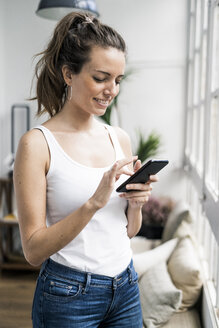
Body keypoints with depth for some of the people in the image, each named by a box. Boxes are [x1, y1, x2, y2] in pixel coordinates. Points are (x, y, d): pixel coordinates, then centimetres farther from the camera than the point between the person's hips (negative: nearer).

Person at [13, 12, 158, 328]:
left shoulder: (120, 138, 2)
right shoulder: (37, 144, -14)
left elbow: (129, 231, 10)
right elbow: (34, 250, -15)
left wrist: (135, 202, -11)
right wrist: (94, 203, -26)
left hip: (126, 288, 5)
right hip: (68, 295, -5)